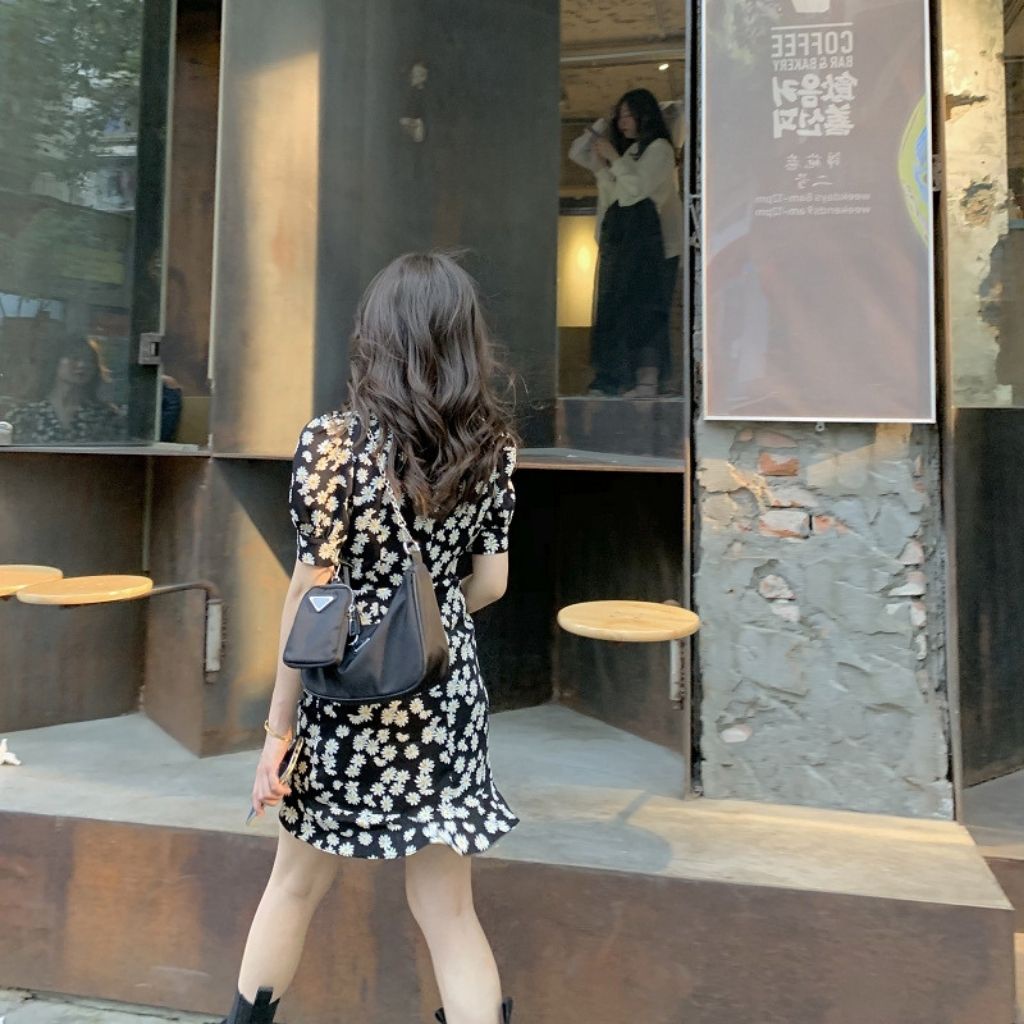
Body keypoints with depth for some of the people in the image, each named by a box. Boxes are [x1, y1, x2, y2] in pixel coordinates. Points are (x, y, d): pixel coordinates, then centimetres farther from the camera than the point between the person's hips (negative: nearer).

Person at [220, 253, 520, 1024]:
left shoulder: (332, 442, -14)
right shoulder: (493, 444, -4)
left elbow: (312, 596, -12)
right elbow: (491, 583, 1)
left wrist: (279, 727, -3)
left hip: (348, 698, -2)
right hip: (445, 696, 2)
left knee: (296, 884, 21)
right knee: (448, 908, 13)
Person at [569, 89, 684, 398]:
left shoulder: (659, 148, 1)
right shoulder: (622, 149, 20)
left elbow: (638, 186, -11)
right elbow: (577, 153, 23)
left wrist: (613, 158, -6)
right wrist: (599, 128, 12)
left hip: (649, 240, -7)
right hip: (617, 237, 7)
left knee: (643, 308, -15)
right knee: (612, 310, 2)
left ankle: (647, 380, -19)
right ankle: (610, 381, 3)